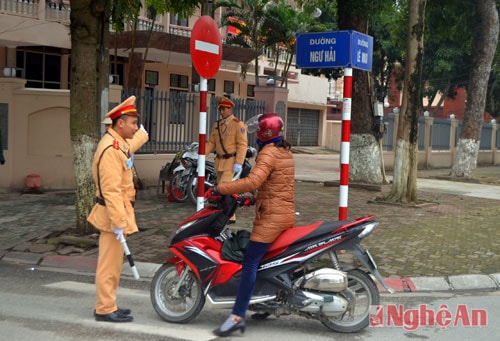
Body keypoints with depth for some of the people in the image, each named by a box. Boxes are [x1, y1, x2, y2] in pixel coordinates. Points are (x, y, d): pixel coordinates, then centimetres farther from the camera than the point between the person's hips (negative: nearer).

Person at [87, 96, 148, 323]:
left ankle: (108, 305, 26)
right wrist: (118, 222, -27)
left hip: (118, 211, 11)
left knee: (113, 262, 16)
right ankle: (105, 310, 5)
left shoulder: (118, 143, 10)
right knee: (109, 264, -3)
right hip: (112, 213, -11)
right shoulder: (111, 149, -20)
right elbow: (111, 190, -26)